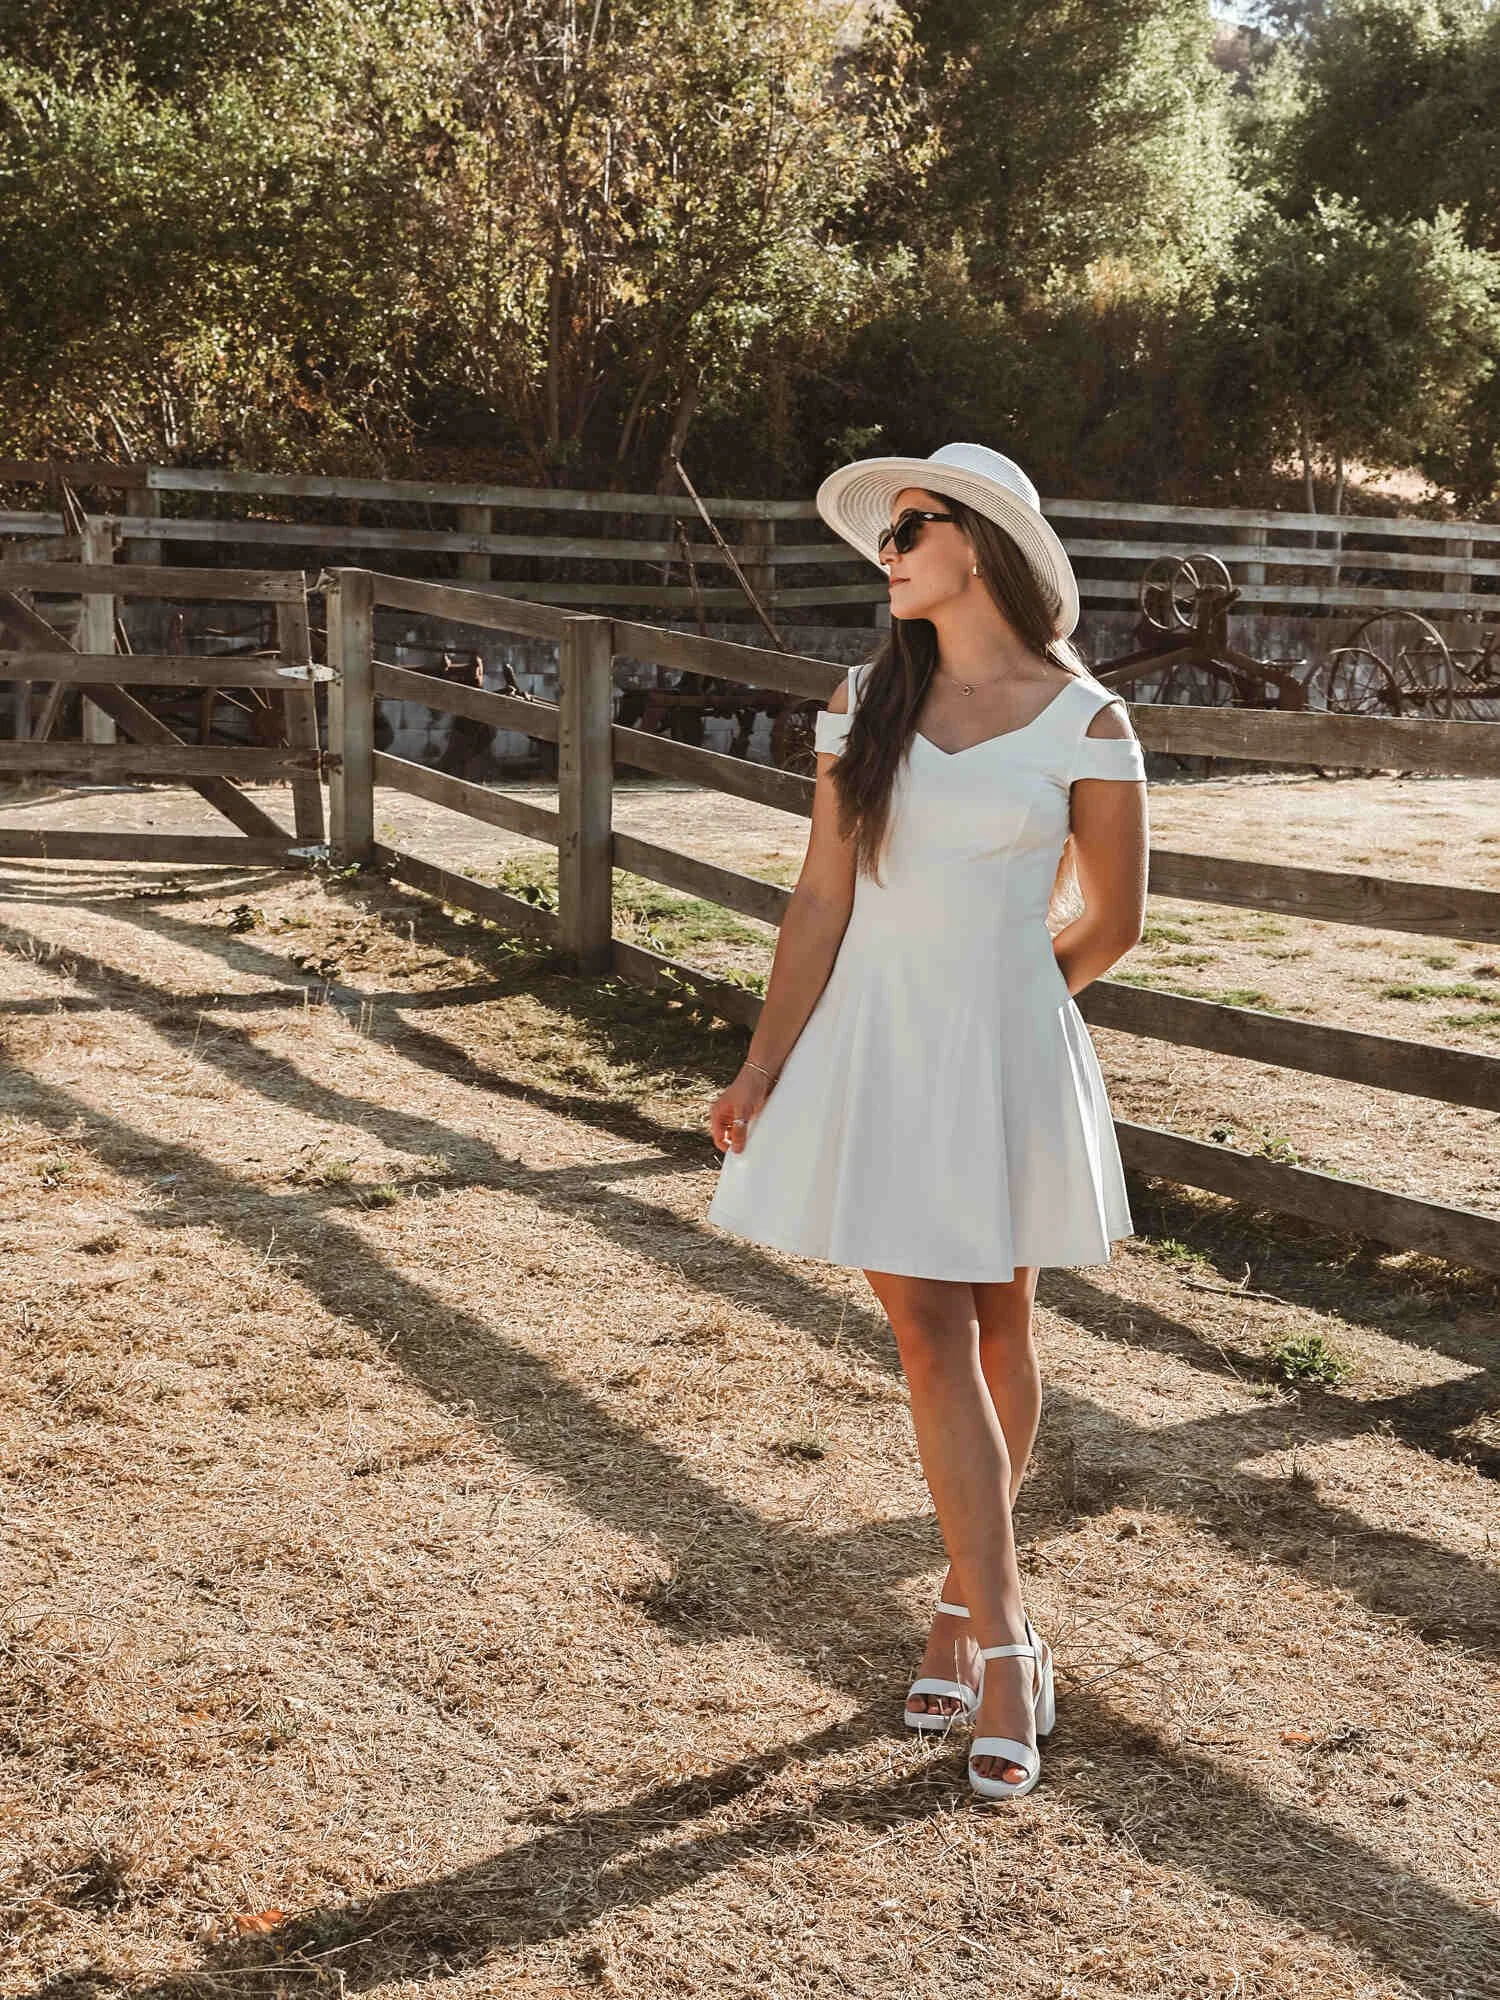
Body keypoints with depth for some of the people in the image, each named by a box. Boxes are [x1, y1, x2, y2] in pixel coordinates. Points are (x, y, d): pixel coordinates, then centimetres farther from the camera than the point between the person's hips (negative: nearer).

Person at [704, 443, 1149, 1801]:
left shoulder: (1085, 723, -6)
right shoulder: (867, 704, 2)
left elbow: (1112, 921, 4)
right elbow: (823, 900, 3)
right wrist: (764, 1070, -1)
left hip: (1007, 1057, -1)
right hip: (873, 1051, 1)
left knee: (995, 1334, 11)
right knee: (931, 1341, -2)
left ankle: (968, 1609, 30)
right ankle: (1005, 1650, 5)